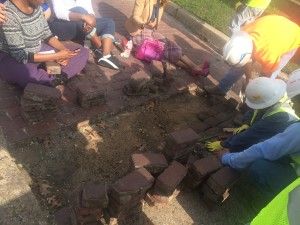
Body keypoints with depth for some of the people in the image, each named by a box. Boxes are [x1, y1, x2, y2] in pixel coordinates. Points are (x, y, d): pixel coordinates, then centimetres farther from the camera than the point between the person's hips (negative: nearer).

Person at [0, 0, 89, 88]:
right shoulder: (9, 14, -26)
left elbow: (47, 34, 6)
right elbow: (20, 55, -27)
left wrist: (65, 50, -13)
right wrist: (57, 56, -27)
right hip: (12, 57, -7)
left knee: (83, 52, -4)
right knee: (29, 74, -46)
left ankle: (52, 80, -22)